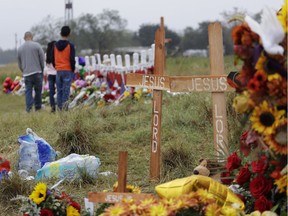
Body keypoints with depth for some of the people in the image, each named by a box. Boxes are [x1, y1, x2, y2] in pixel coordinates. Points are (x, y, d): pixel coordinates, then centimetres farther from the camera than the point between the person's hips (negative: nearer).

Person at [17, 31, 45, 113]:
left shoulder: (20, 48, 8)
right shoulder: (36, 45, -3)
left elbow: (19, 63, 14)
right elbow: (42, 58, -4)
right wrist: (42, 69, 11)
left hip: (26, 73, 2)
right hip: (37, 72, -2)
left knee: (28, 91, 4)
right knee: (38, 90, 7)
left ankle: (29, 107, -5)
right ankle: (38, 107, 11)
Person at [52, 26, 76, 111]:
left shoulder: (55, 45, 7)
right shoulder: (70, 45, -7)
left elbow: (52, 59, 11)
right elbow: (72, 59, -10)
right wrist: (73, 70, 1)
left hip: (58, 71, 4)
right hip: (67, 71, -4)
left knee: (59, 90, 8)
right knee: (66, 89, -5)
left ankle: (59, 107, 8)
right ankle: (64, 105, -20)